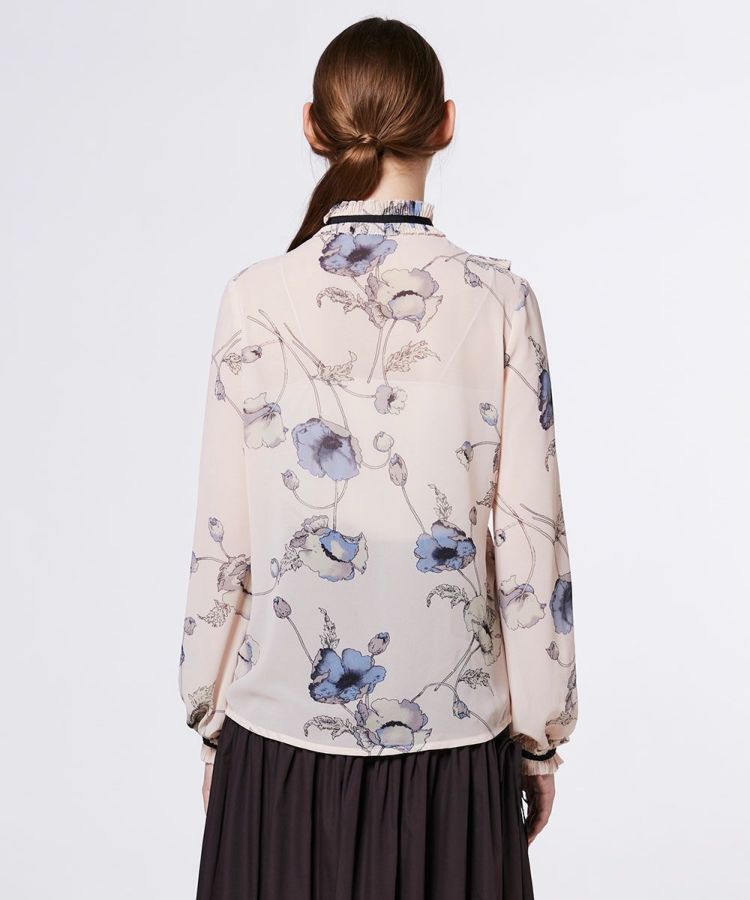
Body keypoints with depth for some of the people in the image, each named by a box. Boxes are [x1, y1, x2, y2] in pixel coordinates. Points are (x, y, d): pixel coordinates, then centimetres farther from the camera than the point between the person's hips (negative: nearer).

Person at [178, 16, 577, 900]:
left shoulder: (255, 300, -8)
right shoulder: (498, 302, -9)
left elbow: (223, 536, -4)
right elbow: (529, 537, -7)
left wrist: (211, 719, 9)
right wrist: (541, 735, 5)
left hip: (281, 729, 1)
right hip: (453, 728, 0)